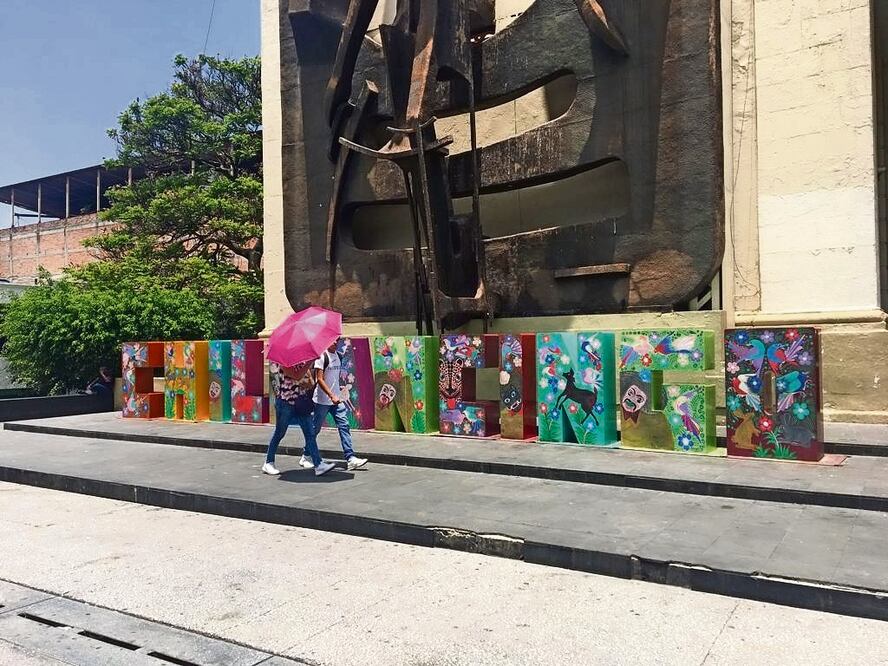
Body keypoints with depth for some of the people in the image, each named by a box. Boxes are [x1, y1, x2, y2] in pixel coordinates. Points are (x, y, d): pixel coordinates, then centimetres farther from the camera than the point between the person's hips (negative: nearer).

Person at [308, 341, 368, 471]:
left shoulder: (337, 356, 10)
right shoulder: (322, 356, -12)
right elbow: (319, 379, -17)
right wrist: (331, 396, -23)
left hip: (336, 400, 7)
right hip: (322, 400, -6)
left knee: (344, 426, -3)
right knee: (315, 429, 5)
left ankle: (350, 458, -5)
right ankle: (305, 457, 22)